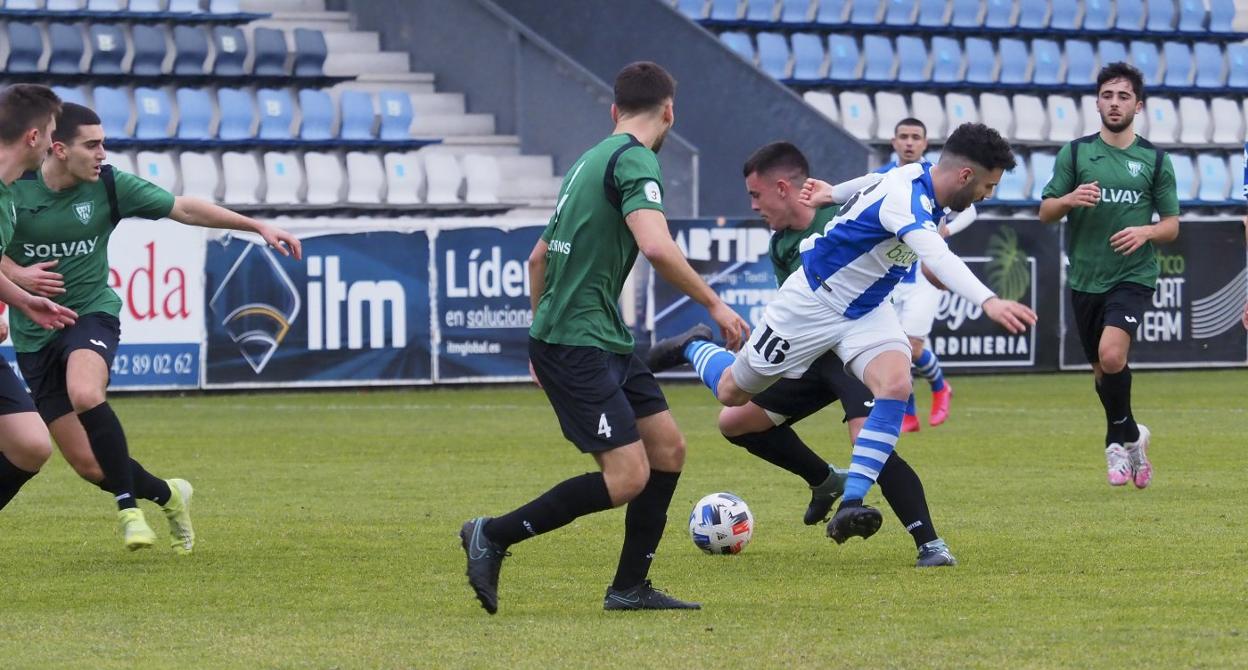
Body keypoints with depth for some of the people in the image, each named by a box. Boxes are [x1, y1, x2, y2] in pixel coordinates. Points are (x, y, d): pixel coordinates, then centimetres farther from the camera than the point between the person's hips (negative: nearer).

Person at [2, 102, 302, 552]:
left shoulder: (109, 186, -6)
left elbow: (184, 209, 1)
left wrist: (259, 227, -1)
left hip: (91, 312, -1)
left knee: (85, 394, -37)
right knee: (87, 463, -3)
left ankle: (128, 507, -21)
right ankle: (167, 496, 25)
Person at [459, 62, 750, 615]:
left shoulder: (591, 160, 18)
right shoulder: (635, 160, -11)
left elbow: (538, 258, 24)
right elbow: (657, 247, -27)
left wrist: (542, 344, 29)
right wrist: (714, 305, -16)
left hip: (605, 341, 10)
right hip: (580, 342, -10)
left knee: (668, 449, 10)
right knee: (627, 478, -13)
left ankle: (630, 587, 13)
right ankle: (492, 536, -5)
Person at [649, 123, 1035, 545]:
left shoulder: (919, 178, -7)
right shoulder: (905, 198, -36)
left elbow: (871, 183, 13)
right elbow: (938, 258, -54)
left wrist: (829, 193, 28)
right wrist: (988, 302, -66)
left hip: (867, 310, 7)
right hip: (814, 300, -7)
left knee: (895, 385, -22)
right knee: (732, 392, 10)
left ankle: (849, 507, -21)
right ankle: (694, 349, 45)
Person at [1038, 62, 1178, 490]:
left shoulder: (1155, 160, 3)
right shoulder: (1076, 153, 4)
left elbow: (1172, 225, 7)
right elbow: (1045, 212, 5)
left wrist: (1146, 232, -15)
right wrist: (1069, 199, -17)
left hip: (1134, 276, -3)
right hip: (1085, 278, 3)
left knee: (1111, 355, -23)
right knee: (1102, 370, 10)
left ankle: (1120, 436, -2)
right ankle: (1129, 437, 32)